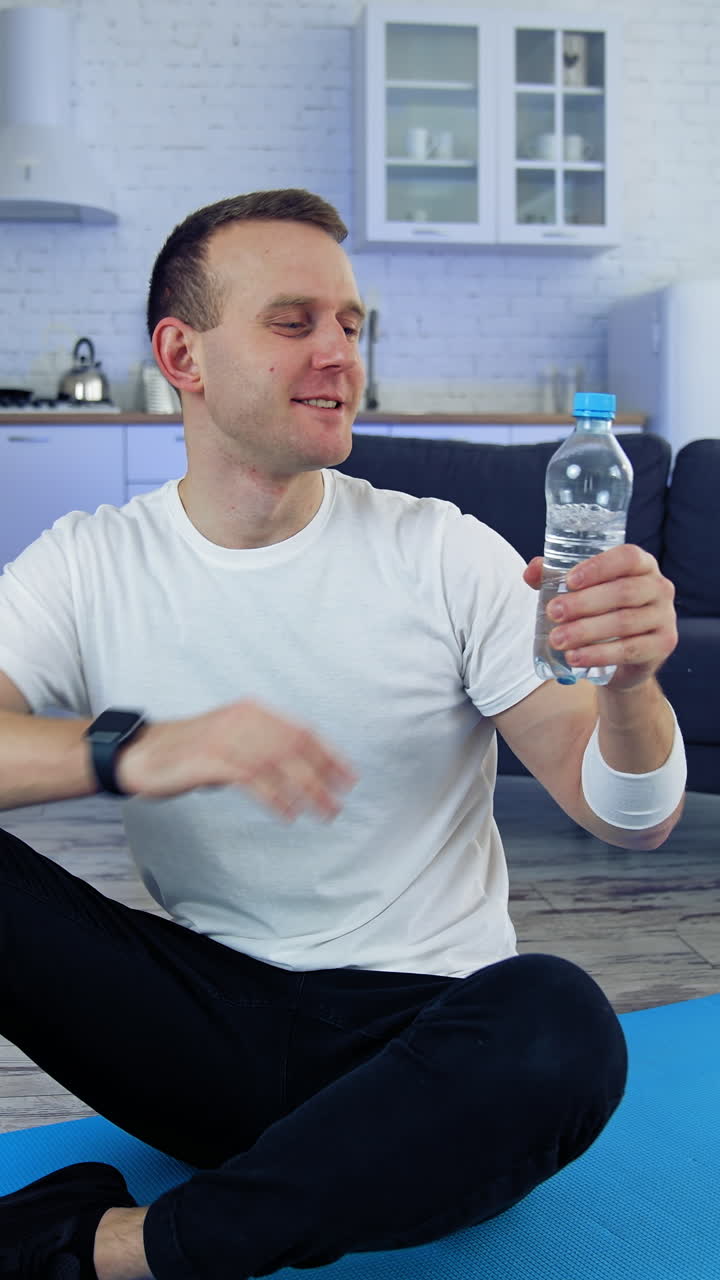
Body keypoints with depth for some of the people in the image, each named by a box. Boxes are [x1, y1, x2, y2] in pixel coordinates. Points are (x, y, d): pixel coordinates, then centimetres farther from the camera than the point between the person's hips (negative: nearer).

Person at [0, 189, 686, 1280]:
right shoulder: (91, 566, 1)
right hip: (205, 1018, 0)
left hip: (413, 1033, 0)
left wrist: (629, 684, -26)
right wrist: (134, 750, -34)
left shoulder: (446, 555, -2)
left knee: (561, 1023, -34)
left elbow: (631, 820, -4)